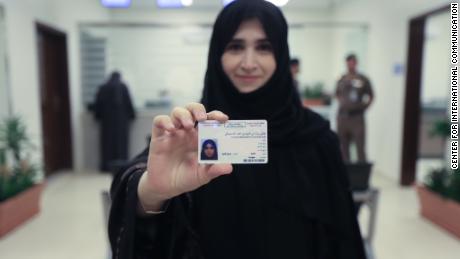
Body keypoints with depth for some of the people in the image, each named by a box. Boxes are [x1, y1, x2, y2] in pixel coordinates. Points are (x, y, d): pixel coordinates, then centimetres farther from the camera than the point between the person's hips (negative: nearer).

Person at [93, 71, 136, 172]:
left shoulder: (102, 88, 4)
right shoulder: (123, 87, -4)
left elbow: (98, 103, 4)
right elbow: (128, 102, -5)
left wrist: (98, 116, 12)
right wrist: (131, 115, 2)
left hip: (107, 118, 3)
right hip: (121, 117, -2)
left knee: (107, 140, 6)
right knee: (120, 140, 1)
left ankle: (106, 165, 7)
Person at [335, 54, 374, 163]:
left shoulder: (363, 80, 0)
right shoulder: (342, 80, 8)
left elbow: (371, 96, 9)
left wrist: (363, 107, 0)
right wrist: (341, 102, 9)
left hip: (357, 117, -3)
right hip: (342, 116, 4)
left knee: (360, 147, -6)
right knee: (343, 146, 9)